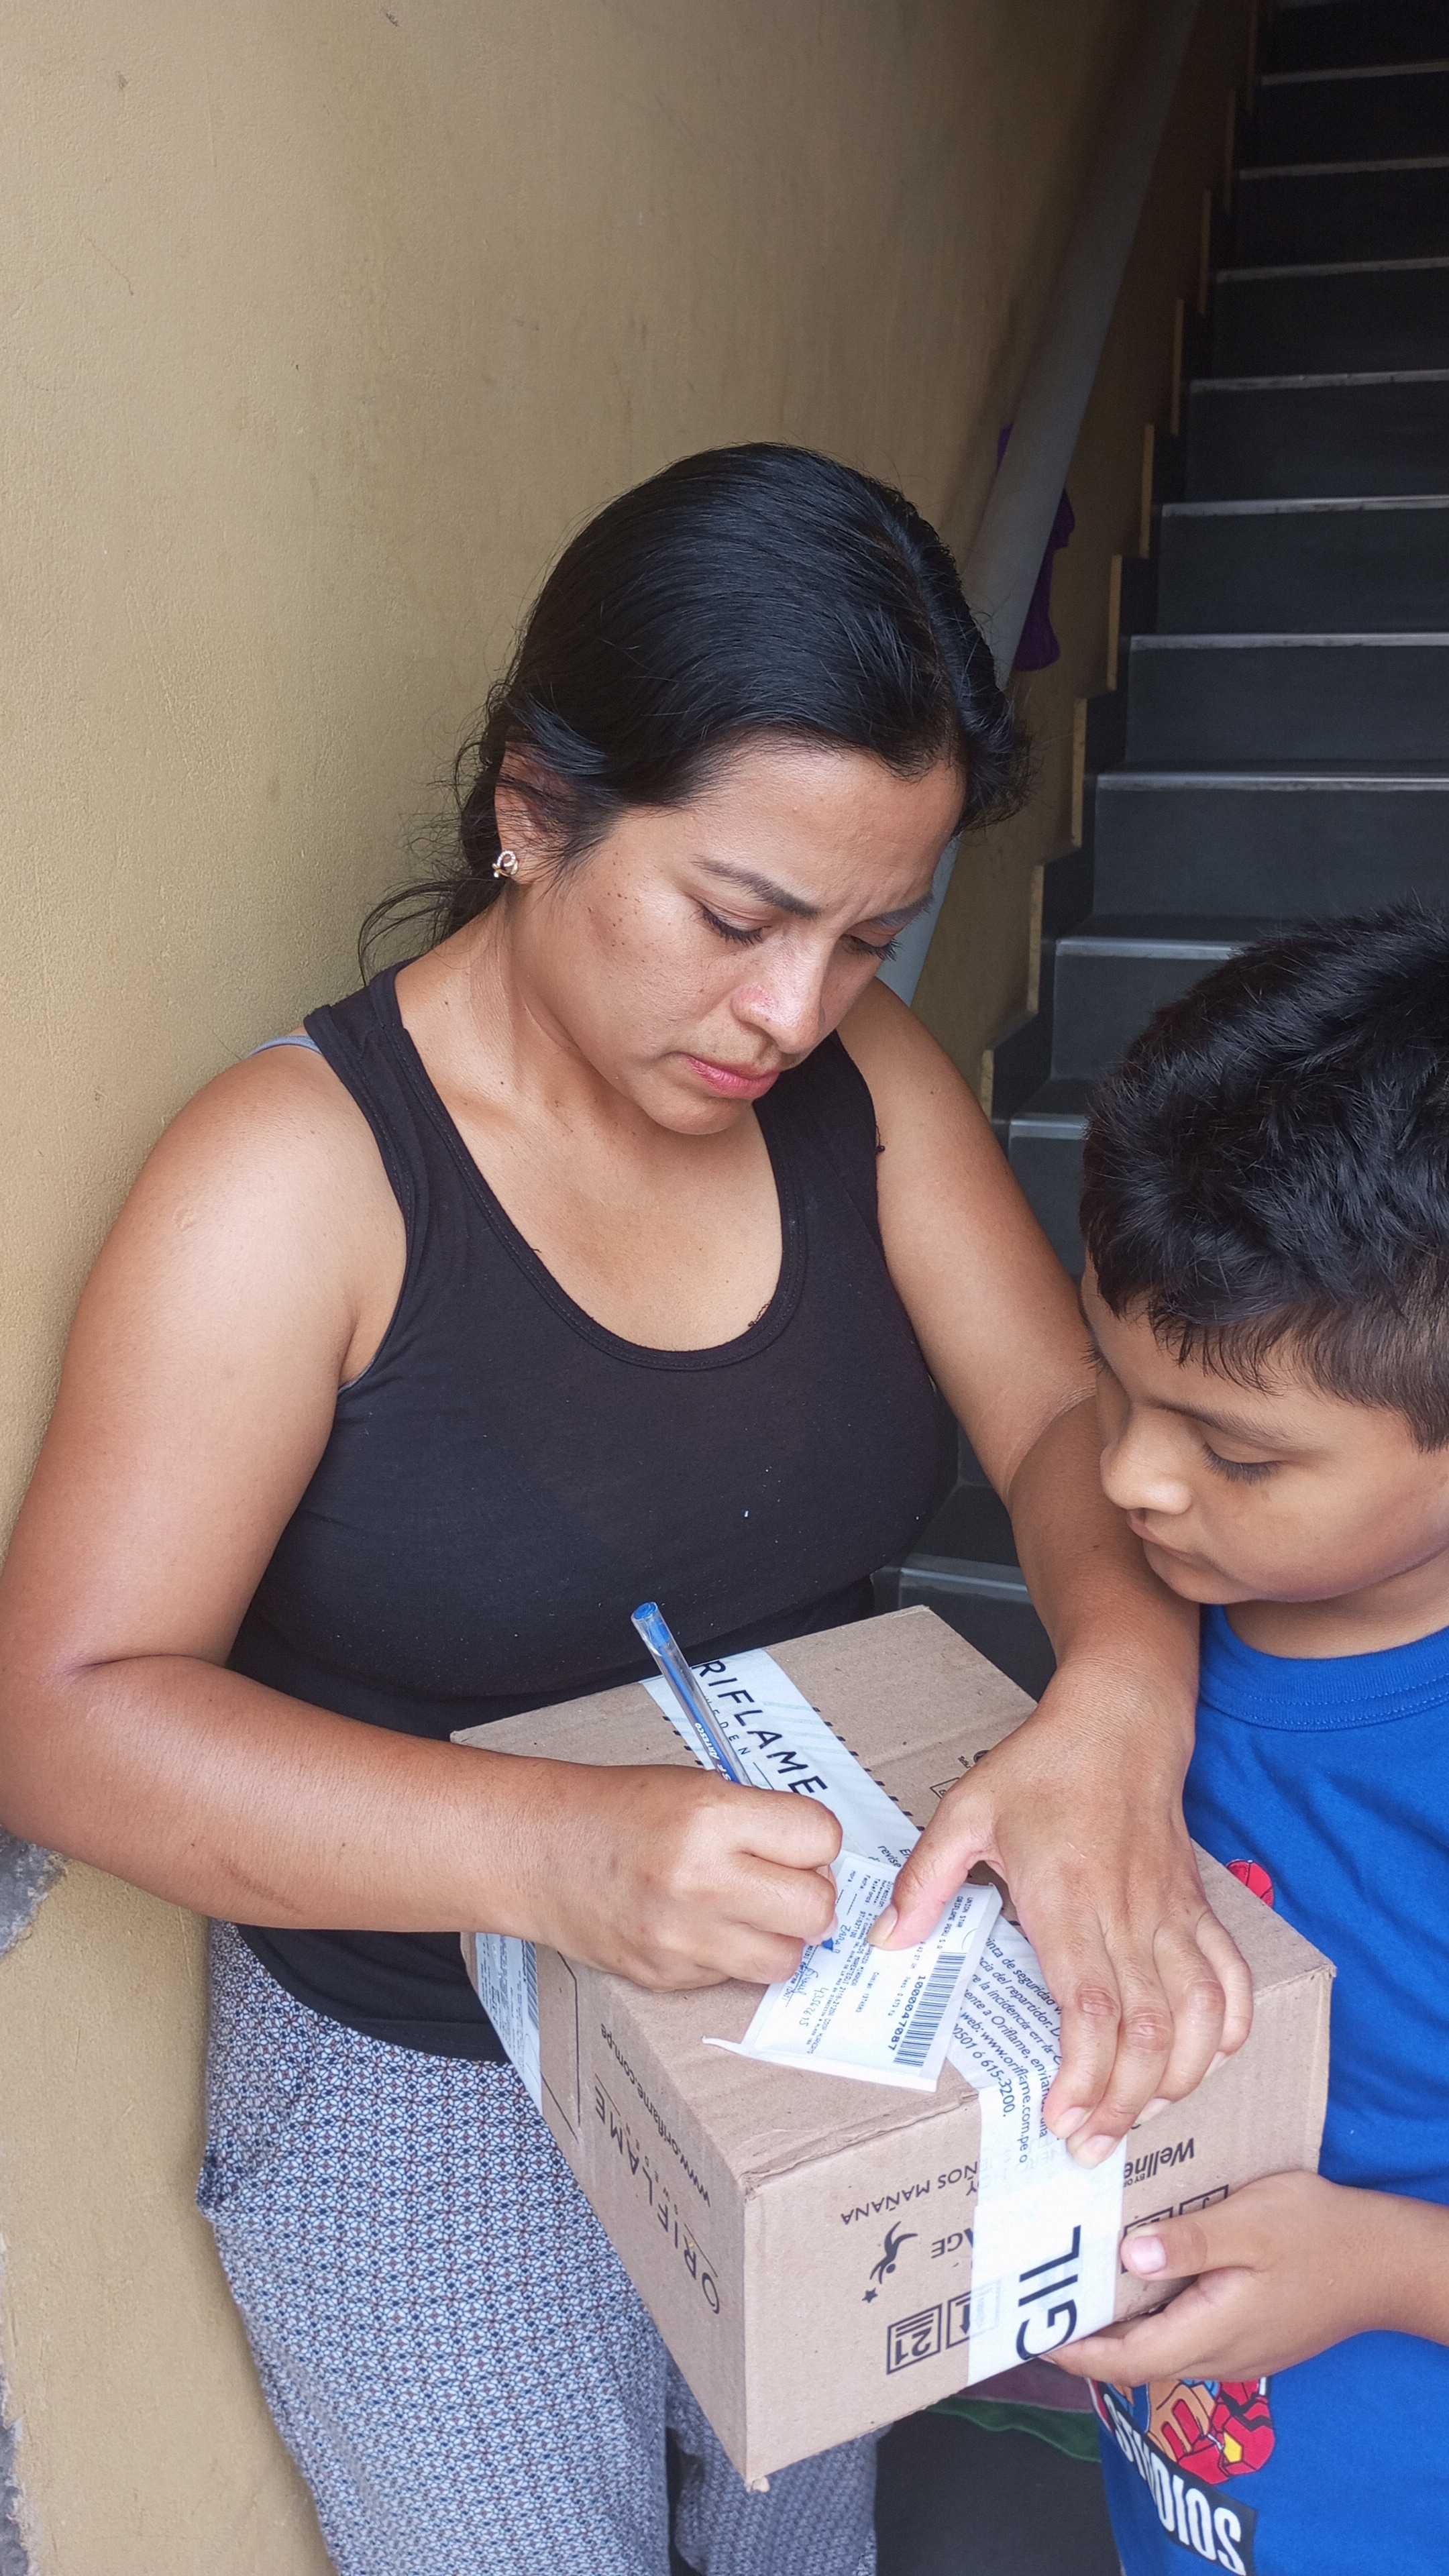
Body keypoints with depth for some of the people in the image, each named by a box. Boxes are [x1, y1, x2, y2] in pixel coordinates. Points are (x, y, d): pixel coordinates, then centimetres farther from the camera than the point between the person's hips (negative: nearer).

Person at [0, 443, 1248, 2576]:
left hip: (821, 2029, 5)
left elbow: (1074, 1420, -11)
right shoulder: (295, 1176, -24)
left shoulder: (864, 1080, -9)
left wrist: (1119, 1702, -34)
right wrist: (547, 1847, -41)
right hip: (424, 2099, -4)